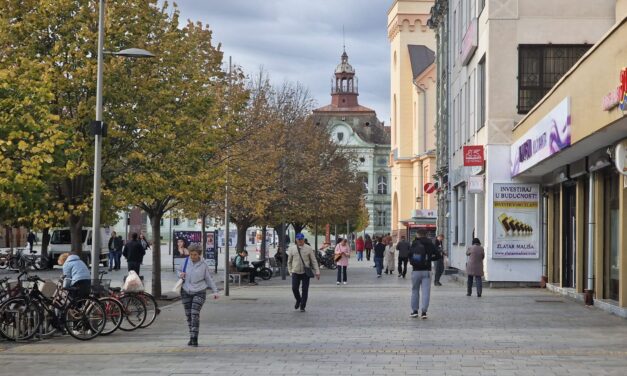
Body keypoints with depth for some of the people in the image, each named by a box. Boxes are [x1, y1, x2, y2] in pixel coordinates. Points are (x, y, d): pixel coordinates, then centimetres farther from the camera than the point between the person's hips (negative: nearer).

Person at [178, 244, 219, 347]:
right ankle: (191, 338, 16)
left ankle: (194, 338, -14)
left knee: (195, 314, -14)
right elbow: (181, 273, 19)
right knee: (188, 315, 6)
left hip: (199, 292, -3)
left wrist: (215, 291, -2)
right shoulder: (186, 262, 3)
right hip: (186, 292, 3)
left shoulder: (203, 265, -2)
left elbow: (209, 279, 5)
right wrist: (180, 275, -6)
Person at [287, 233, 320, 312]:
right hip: (295, 272, 1)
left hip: (305, 273, -1)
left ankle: (302, 306, 10)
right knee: (294, 288, -4)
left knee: (305, 290, -1)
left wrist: (317, 272, -3)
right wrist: (290, 271, 9)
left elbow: (314, 261, 1)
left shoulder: (309, 249, -1)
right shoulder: (292, 249, 3)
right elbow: (289, 261, 12)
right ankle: (298, 300, 26)